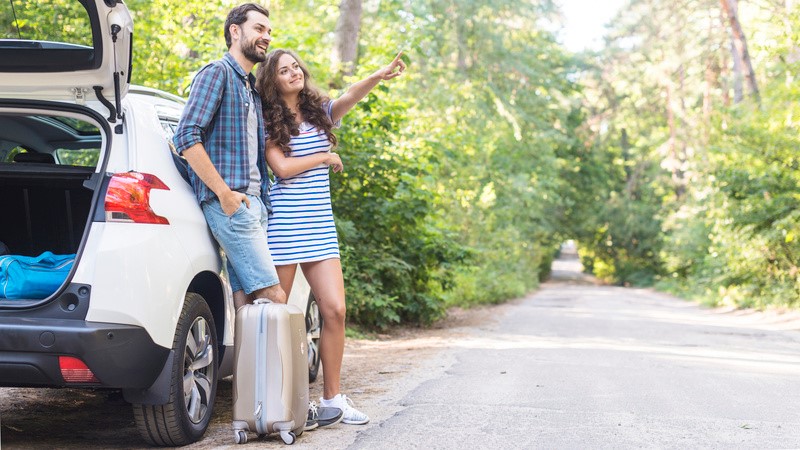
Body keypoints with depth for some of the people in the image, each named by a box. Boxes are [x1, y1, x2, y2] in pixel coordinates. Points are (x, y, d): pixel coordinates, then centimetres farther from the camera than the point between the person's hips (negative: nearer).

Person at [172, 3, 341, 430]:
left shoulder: (252, 88, 25)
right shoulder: (216, 74, -3)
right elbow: (187, 137, -13)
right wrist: (224, 192, -16)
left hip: (252, 202, 9)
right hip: (229, 202, -9)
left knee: (247, 302, 4)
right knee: (274, 298, -14)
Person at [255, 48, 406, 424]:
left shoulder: (321, 112, 11)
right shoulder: (268, 123, 1)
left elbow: (352, 96, -10)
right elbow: (282, 167, -13)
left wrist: (379, 77, -29)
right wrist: (325, 158, -2)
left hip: (320, 227, 4)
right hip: (282, 226, -4)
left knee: (334, 309, -4)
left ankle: (332, 397, 6)